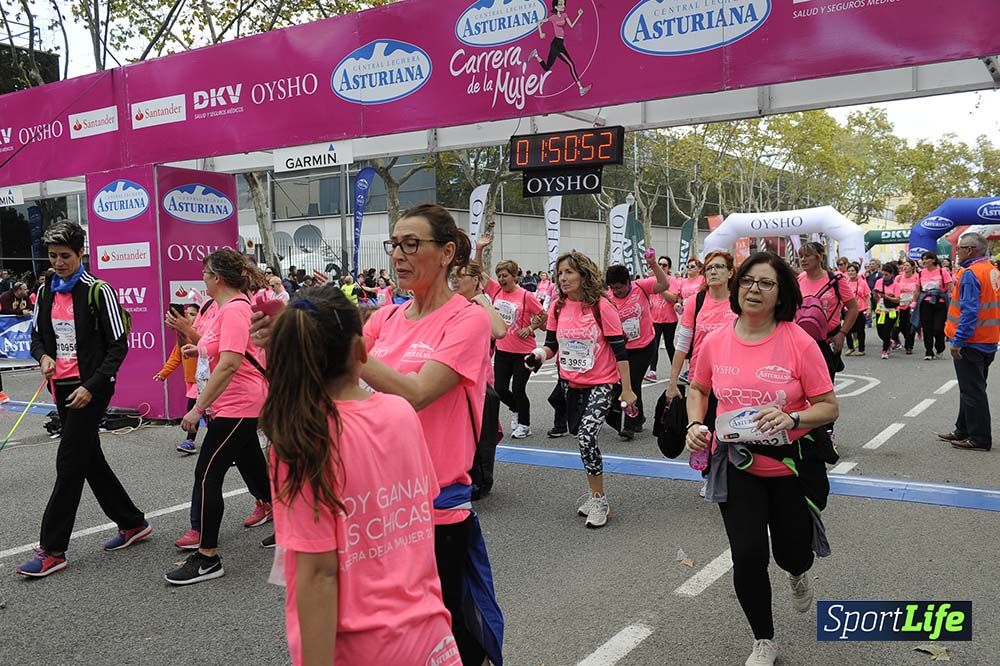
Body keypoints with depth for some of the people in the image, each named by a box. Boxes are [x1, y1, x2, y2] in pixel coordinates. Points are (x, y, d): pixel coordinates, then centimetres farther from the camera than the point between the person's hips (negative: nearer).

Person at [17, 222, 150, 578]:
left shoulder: (98, 291, -10)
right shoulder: (46, 291, 10)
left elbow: (118, 346, -10)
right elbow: (37, 335, 20)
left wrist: (91, 387, -17)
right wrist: (43, 356, -4)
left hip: (91, 388, -7)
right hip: (62, 388, 8)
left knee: (69, 463, -7)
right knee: (90, 459, 13)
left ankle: (52, 550, 1)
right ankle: (132, 523, 27)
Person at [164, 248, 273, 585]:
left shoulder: (234, 310, -20)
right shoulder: (227, 306, 11)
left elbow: (229, 364, -28)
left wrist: (198, 408, -26)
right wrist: (200, 349, 14)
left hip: (236, 406, -10)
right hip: (241, 405, 10)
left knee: (207, 475, -8)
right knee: (251, 461, 21)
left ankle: (207, 558, -1)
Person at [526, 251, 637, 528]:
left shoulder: (601, 306, -15)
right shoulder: (557, 307, -1)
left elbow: (619, 349, -13)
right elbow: (551, 343, 6)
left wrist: (627, 390, -13)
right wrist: (539, 354, -18)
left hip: (602, 384, -6)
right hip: (572, 384, 6)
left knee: (586, 436, -20)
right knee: (581, 437, 15)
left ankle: (599, 501, -2)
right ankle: (596, 495, 34)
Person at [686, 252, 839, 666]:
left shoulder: (799, 342, -14)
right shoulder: (714, 342, -6)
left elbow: (829, 407, -9)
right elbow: (698, 389, 13)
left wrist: (792, 418, -28)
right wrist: (695, 424, -5)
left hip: (791, 466, -1)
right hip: (737, 465, 1)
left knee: (792, 555, 13)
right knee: (748, 555, -6)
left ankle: (797, 575, 56)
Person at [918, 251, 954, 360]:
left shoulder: (942, 272, -3)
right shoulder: (921, 273, 7)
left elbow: (951, 288, -5)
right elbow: (918, 290, 17)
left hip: (940, 303, -3)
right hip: (926, 303, 3)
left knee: (939, 328, -3)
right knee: (927, 328, 1)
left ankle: (939, 349, 23)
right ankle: (928, 352, 9)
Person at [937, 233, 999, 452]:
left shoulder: (970, 274, -18)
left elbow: (969, 311, -25)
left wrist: (957, 341, -23)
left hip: (971, 343, -9)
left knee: (972, 391, -1)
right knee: (973, 389, 18)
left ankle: (980, 439, 4)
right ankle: (964, 431, 28)